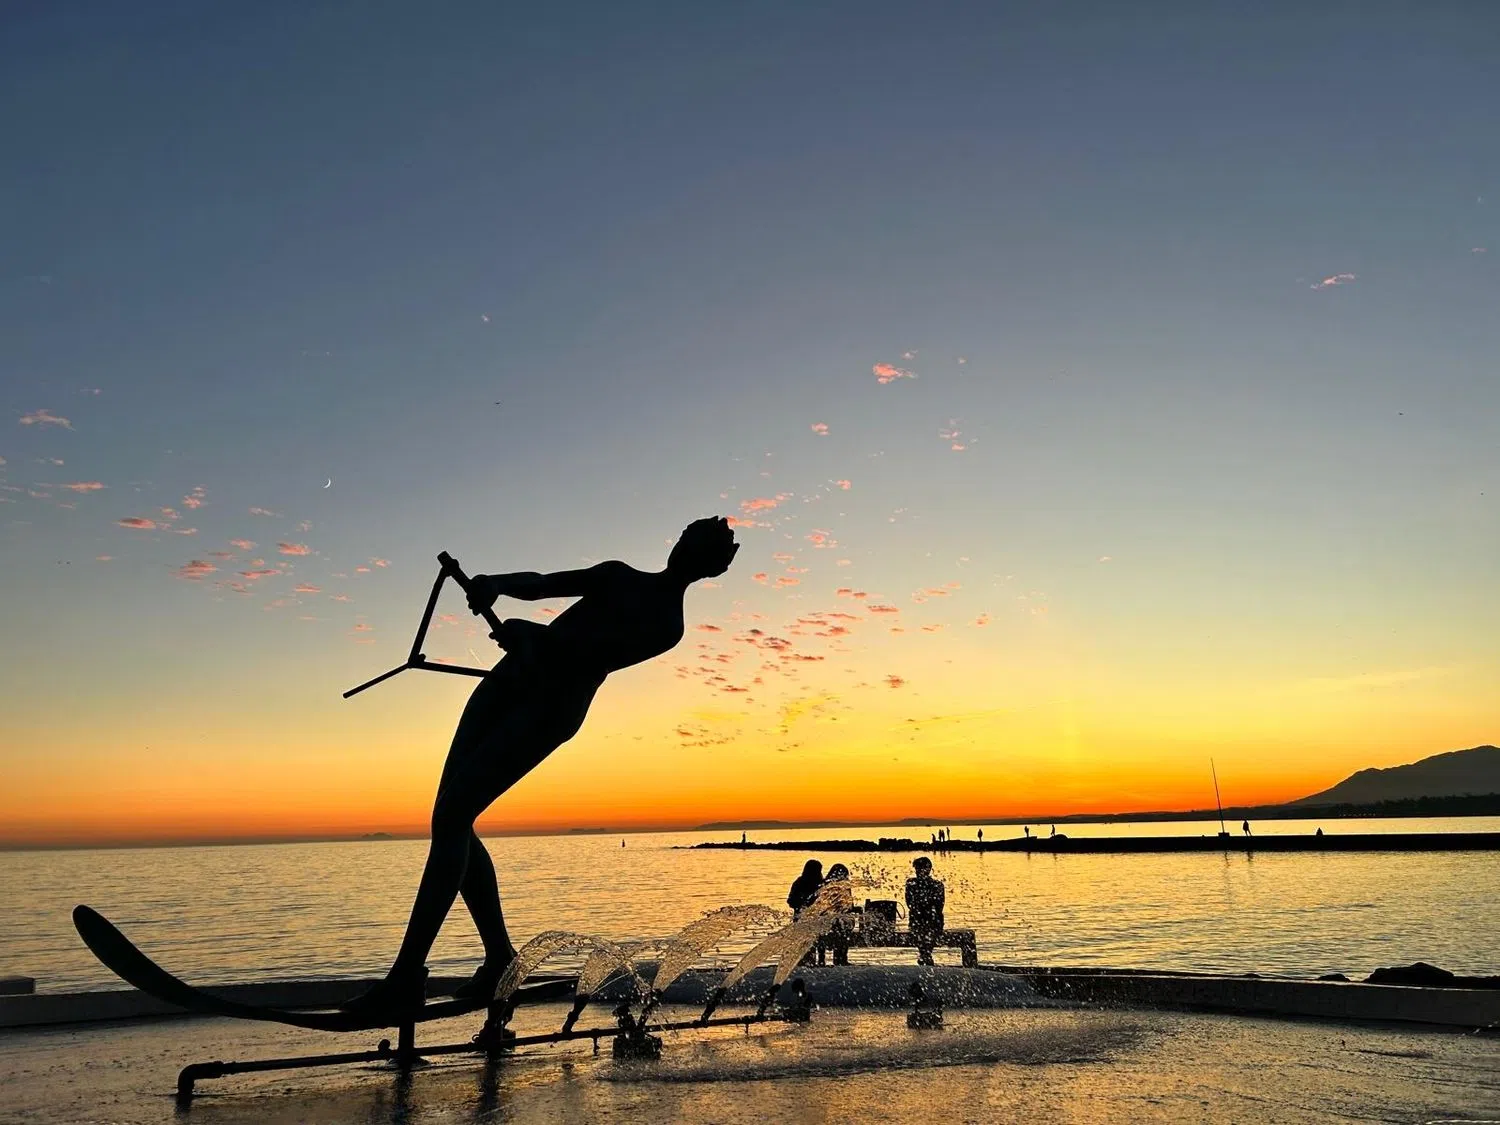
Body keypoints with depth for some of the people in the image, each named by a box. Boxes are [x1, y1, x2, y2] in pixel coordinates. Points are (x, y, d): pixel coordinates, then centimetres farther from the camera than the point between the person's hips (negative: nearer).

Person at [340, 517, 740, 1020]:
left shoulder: (666, 627, 1)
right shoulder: (617, 575, 23)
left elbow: (597, 655, -15)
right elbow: (538, 585, 18)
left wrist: (534, 636, -29)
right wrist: (495, 583, -4)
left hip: (551, 709, -7)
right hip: (510, 678, 7)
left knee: (451, 817, -17)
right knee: (451, 820, 0)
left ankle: (407, 976, -15)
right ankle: (500, 956, 10)